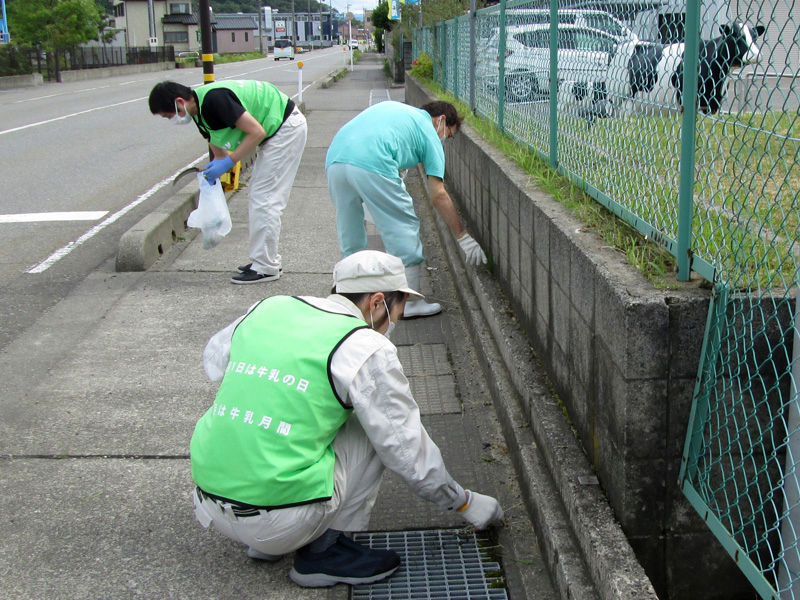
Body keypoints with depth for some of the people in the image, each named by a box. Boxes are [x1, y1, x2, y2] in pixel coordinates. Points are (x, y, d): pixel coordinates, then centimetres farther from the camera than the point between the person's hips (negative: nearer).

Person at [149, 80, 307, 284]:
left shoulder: (214, 99, -25)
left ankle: (266, 267, -1)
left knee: (263, 199, -8)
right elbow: (219, 153, 16)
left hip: (287, 127, -10)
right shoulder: (200, 112, 5)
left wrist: (228, 163, -21)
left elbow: (257, 132, -25)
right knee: (260, 198, 14)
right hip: (276, 131, 10)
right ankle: (268, 259, 22)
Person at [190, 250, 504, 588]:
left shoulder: (267, 309, 8)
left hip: (209, 505, 6)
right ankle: (323, 552, 7)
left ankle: (266, 543, 21)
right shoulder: (367, 350, -8)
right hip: (282, 522, -6)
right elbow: (408, 450, -2)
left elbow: (214, 362, 27)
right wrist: (463, 503, 13)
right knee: (374, 428, 9)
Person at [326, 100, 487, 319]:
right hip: (370, 165, -7)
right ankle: (409, 303, 15)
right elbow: (438, 196, 11)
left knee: (350, 235, 21)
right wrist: (463, 236, 16)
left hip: (334, 159, 7)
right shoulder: (429, 133, 16)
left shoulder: (394, 108, 34)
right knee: (405, 229, 9)